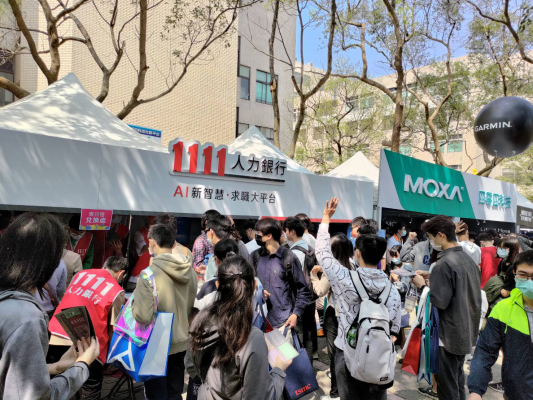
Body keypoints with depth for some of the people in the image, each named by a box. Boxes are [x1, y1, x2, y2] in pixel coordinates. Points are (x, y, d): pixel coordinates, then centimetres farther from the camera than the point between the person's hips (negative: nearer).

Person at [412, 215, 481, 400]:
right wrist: (433, 277, 10)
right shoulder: (468, 259, 5)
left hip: (449, 334, -9)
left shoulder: (444, 263, -23)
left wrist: (422, 285, -10)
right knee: (457, 380, 23)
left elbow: (438, 302, -25)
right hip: (466, 331, 9)